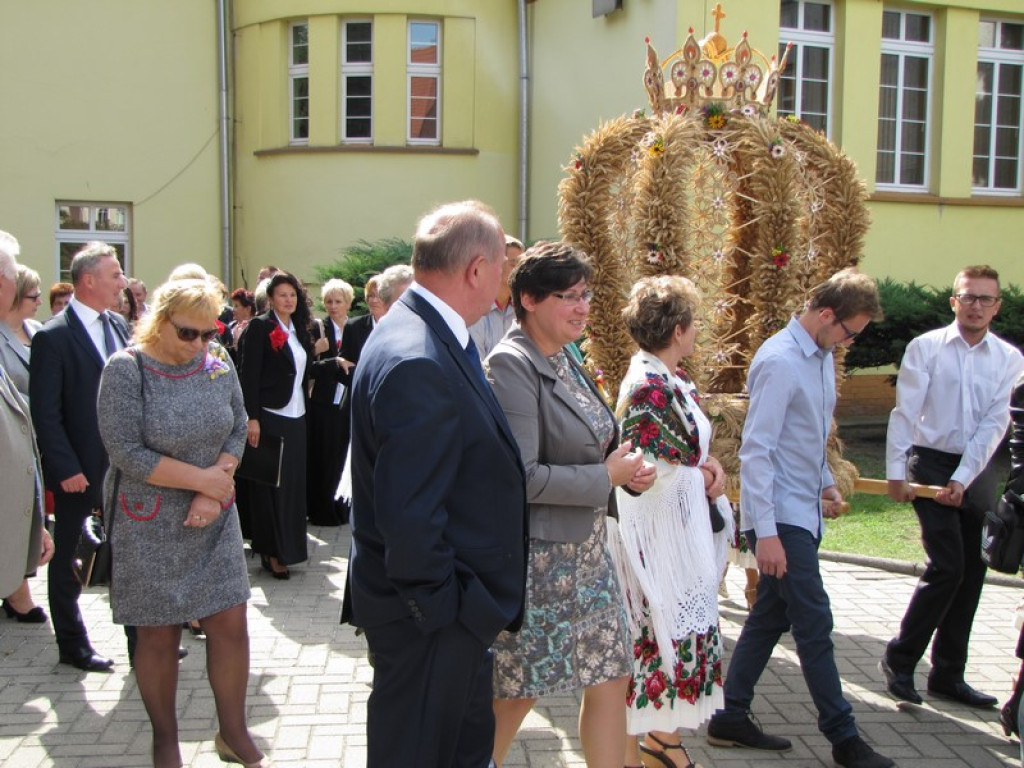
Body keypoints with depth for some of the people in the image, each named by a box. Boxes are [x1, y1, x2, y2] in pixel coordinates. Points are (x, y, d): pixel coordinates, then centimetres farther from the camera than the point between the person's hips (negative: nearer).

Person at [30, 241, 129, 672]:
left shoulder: (117, 325, 5)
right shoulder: (53, 337, -14)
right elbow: (46, 413, -15)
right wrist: (66, 470, -17)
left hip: (122, 465, 6)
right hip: (80, 471, -6)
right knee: (67, 559, 11)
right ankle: (72, 646, 25)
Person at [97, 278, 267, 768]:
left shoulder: (219, 367, 1)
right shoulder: (126, 369, -13)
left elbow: (238, 430, 5)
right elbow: (125, 451, -18)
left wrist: (215, 493, -10)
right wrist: (202, 478, -15)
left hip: (214, 522, 4)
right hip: (150, 526, -4)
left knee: (230, 625, 3)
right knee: (158, 635, 7)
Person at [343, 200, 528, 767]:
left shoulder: (420, 334, 6)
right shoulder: (418, 363, -28)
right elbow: (407, 515, -30)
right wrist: (443, 604, -17)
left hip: (454, 610, 10)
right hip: (430, 620, -10)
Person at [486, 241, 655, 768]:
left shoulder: (563, 360, 9)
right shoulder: (511, 365, -17)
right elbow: (518, 476, -25)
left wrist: (627, 469, 0)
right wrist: (607, 477, -16)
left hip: (585, 550, 9)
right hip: (535, 555, -9)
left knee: (612, 677, 14)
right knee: (515, 693, 6)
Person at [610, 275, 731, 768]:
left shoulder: (669, 379, 8)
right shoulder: (649, 388, -21)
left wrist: (706, 464, -4)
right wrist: (703, 471, -7)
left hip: (681, 531, 10)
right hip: (657, 536, -10)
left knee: (676, 630, 17)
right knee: (653, 636, 1)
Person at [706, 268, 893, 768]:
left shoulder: (823, 358, 9)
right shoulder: (780, 362, -19)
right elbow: (755, 451, -21)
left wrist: (825, 482, 18)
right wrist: (765, 532, -23)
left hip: (804, 512, 9)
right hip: (781, 517, -9)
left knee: (771, 617, 14)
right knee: (815, 623, -2)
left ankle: (731, 719, 24)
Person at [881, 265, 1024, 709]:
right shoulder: (926, 348, -3)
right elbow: (904, 412, -6)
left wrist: (962, 479, -12)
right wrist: (896, 472, -12)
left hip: (977, 470, 4)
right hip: (930, 463, -4)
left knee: (971, 573, 7)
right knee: (947, 566, -13)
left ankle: (947, 675, 20)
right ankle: (899, 659, 4)